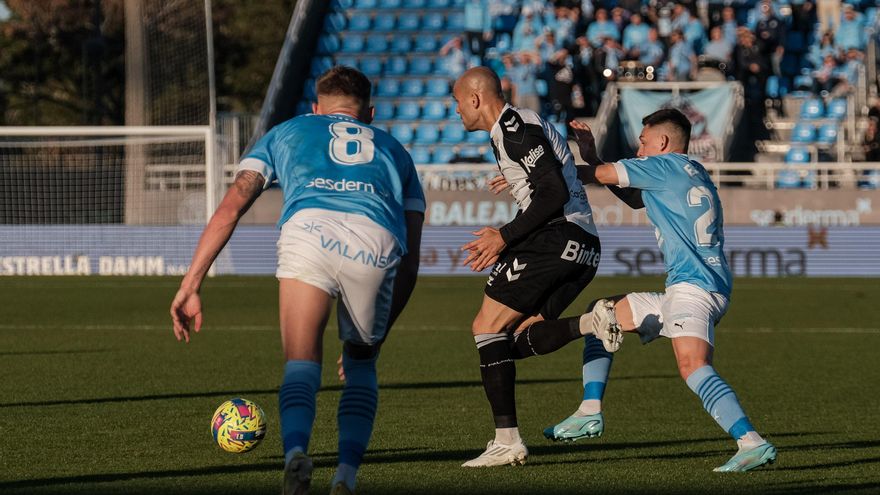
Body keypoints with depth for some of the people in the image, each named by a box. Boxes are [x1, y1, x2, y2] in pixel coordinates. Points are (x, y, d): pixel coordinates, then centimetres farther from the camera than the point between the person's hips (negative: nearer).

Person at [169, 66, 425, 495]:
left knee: (301, 365, 2)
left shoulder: (287, 132, 36)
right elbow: (410, 262, 32)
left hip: (308, 230, -1)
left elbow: (229, 209, 22)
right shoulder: (393, 150, 39)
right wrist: (378, 334, 39)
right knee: (360, 366, 23)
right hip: (378, 247, 2)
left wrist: (190, 286, 20)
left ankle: (296, 452, -28)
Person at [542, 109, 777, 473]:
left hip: (693, 288, -10)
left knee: (692, 365, -31)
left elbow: (600, 174, 2)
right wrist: (590, 154, 33)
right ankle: (590, 413, 15)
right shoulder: (694, 174, 23)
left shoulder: (666, 166, -3)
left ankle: (752, 443, -43)